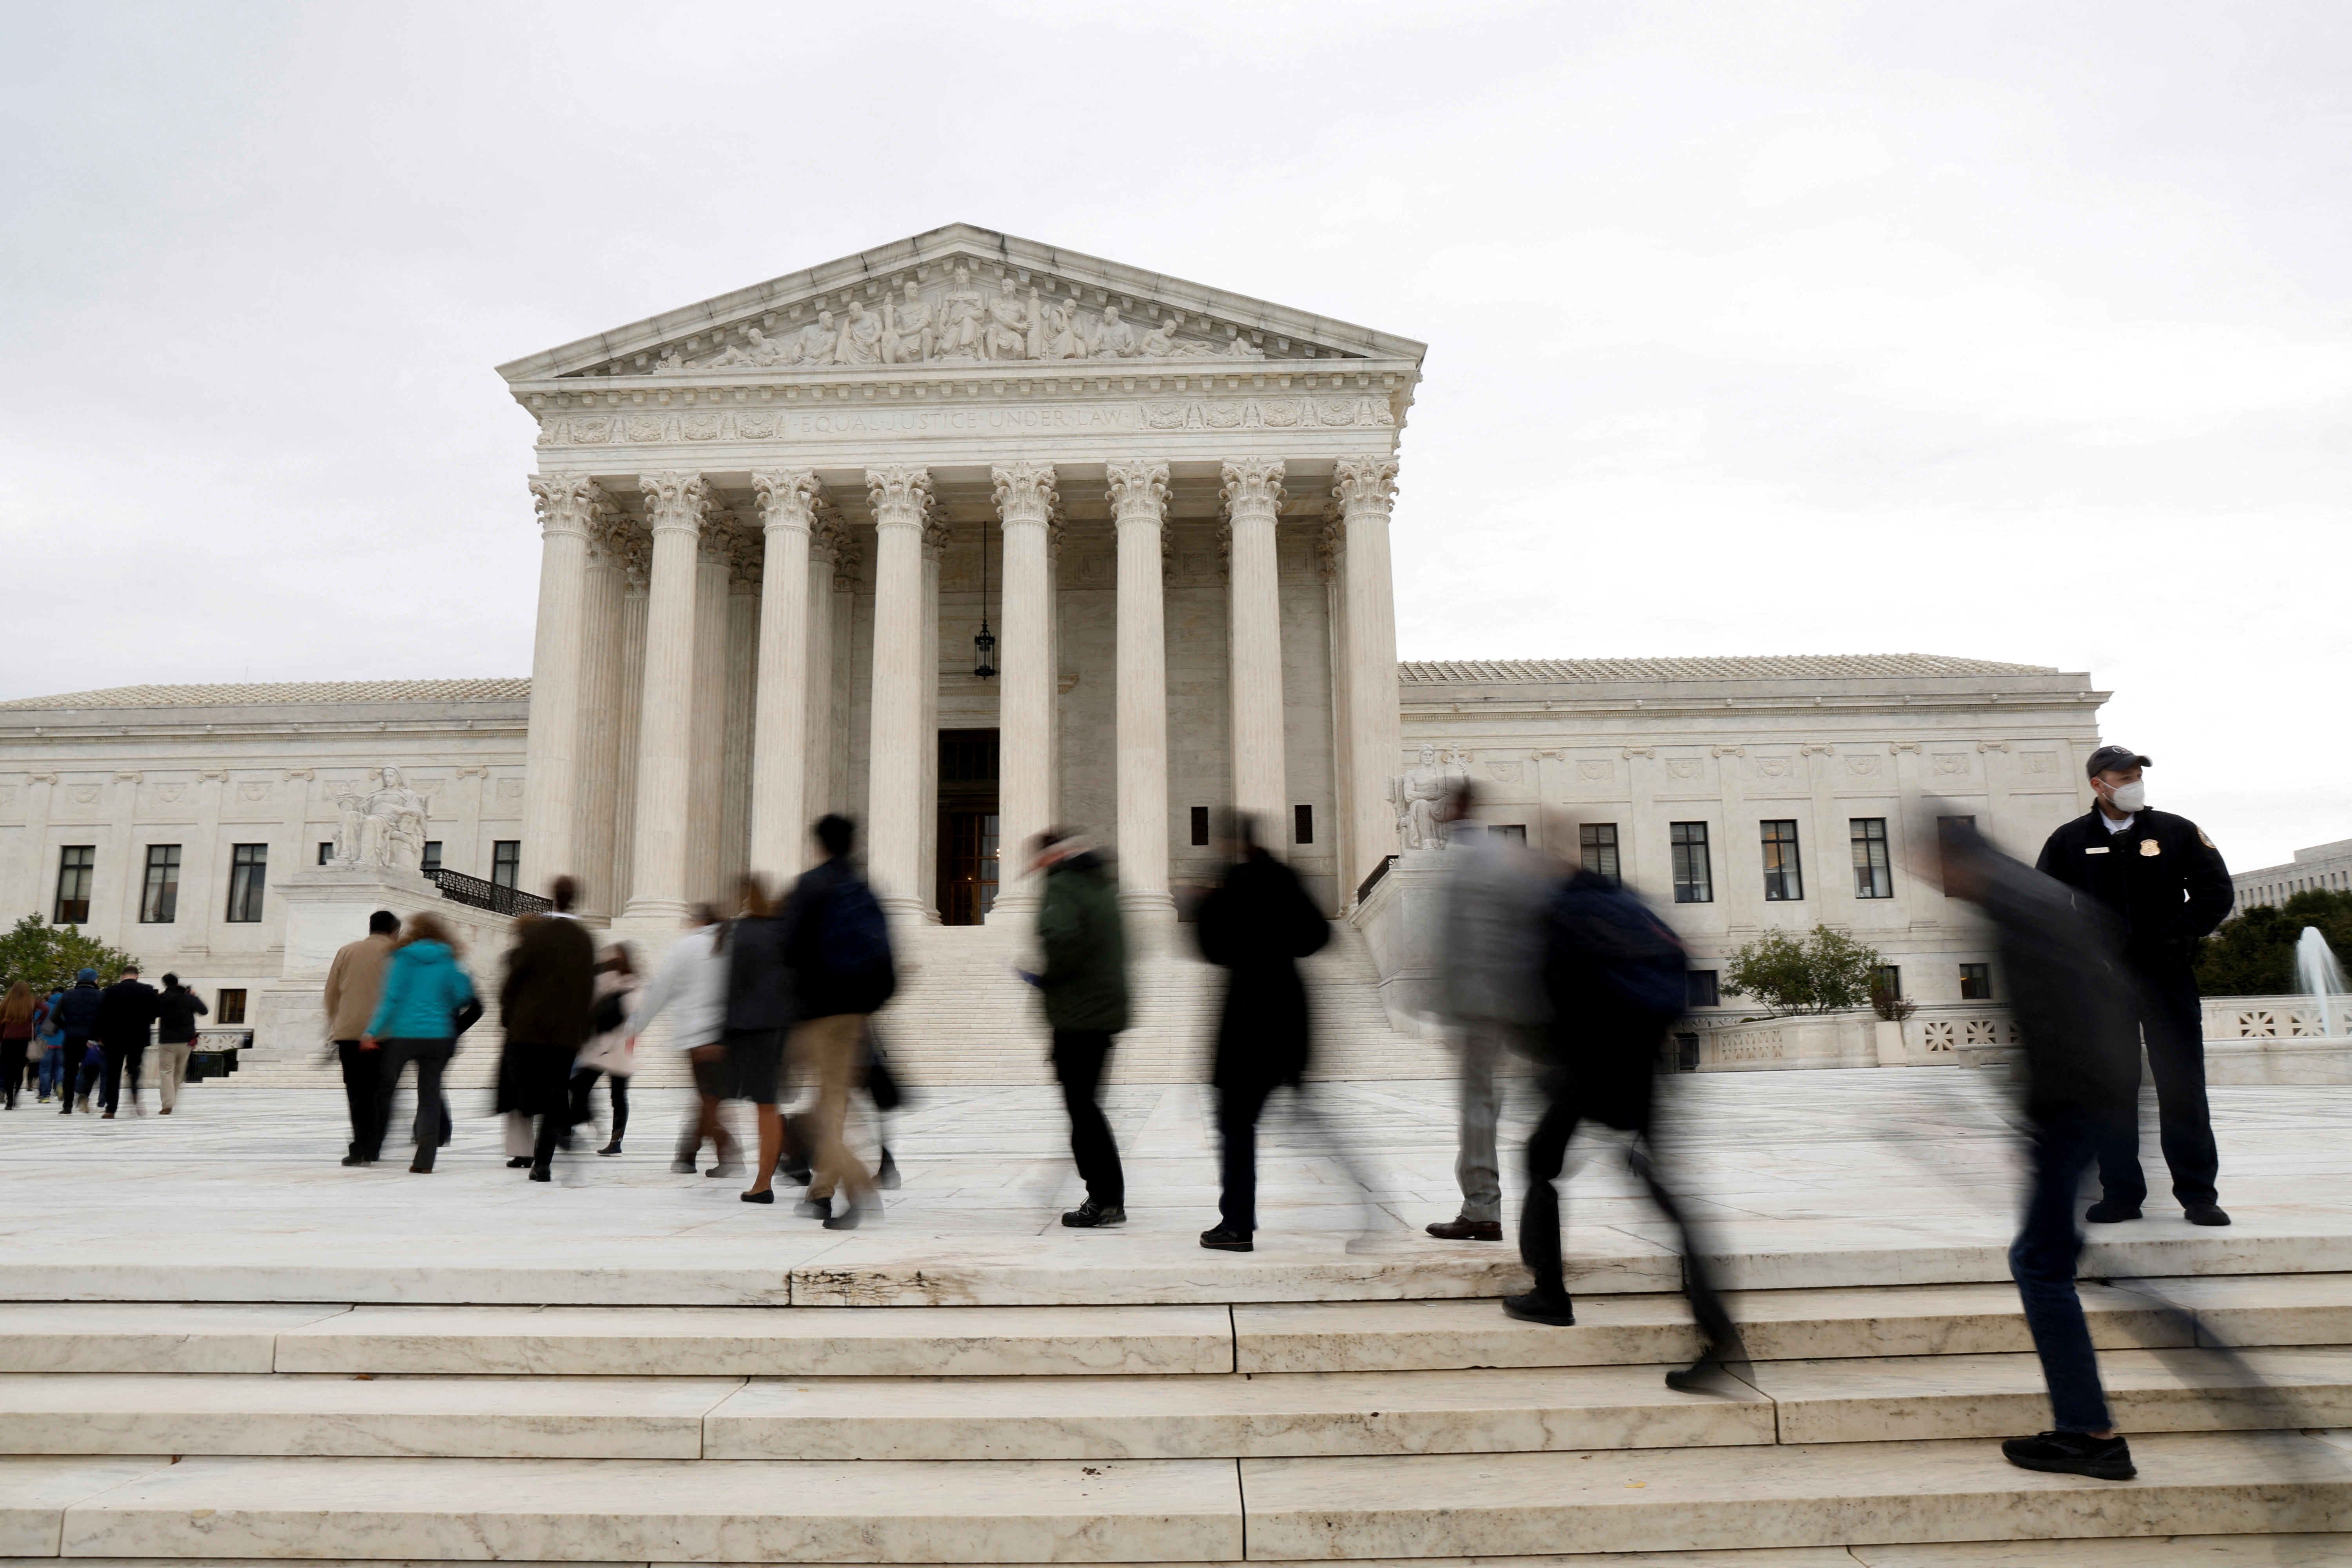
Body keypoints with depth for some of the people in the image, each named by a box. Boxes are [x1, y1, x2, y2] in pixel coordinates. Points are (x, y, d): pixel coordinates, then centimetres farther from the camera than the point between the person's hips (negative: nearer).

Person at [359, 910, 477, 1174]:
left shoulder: (402, 959, -2)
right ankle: (425, 1160, -5)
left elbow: (392, 997, -7)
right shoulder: (448, 962, 4)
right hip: (438, 1035, 2)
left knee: (384, 1091, 14)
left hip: (401, 1034, -1)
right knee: (429, 1095, 4)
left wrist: (372, 1031, -4)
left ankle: (370, 1152, 19)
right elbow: (461, 997, 4)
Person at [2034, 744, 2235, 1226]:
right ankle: (2121, 1193, 10)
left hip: (2167, 974, 0)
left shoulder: (2177, 832, 6)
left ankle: (2199, 1194, 9)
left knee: (2182, 1087, 1)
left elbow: (2217, 892, 9)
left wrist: (2178, 935, -1)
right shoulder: (2069, 841, 6)